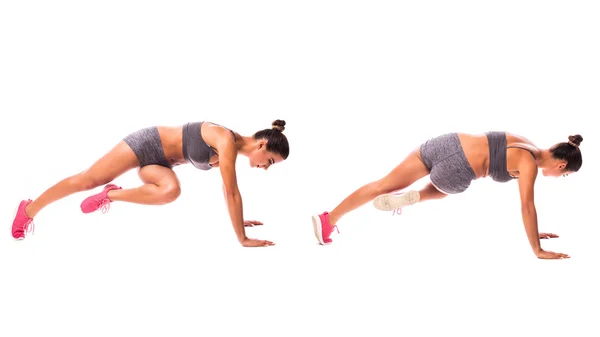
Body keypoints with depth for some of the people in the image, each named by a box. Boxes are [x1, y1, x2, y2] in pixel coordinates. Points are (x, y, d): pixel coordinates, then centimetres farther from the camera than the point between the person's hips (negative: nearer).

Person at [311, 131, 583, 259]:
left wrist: (533, 232, 35)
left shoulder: (528, 147, 19)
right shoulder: (529, 163, -7)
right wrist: (538, 250, -2)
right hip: (455, 168, -7)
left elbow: (525, 201, 29)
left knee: (383, 185, 16)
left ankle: (328, 218, 14)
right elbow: (527, 206, -10)